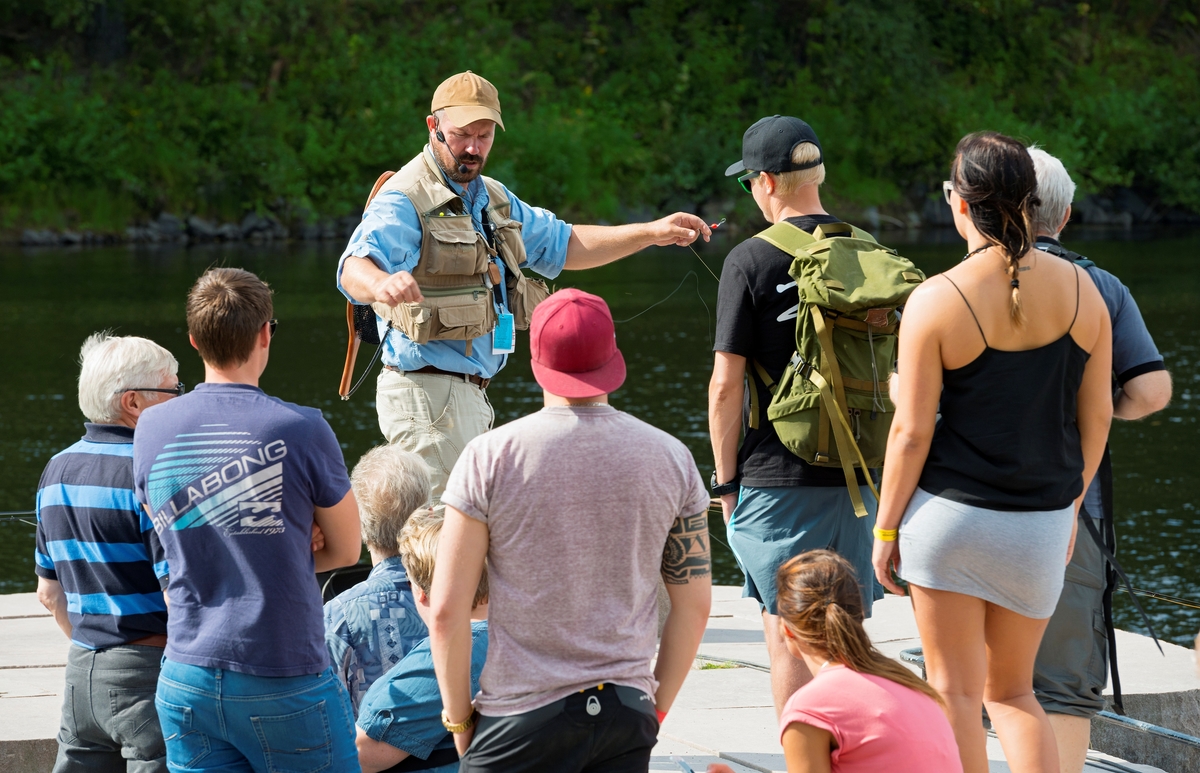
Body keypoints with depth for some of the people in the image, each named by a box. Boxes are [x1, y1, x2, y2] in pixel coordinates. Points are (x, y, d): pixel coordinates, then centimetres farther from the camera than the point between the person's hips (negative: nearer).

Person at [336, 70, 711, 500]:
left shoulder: (493, 200, 15)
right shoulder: (405, 202, -15)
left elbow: (562, 245, 27)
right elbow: (354, 269, -33)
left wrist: (652, 234, 17)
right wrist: (382, 283, -58)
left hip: (471, 396, 10)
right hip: (426, 392, -10)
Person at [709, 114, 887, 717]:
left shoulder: (751, 261, -10)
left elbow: (726, 384, -11)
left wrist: (725, 480, -1)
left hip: (778, 479, -5)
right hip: (858, 477, 5)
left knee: (788, 638, 1)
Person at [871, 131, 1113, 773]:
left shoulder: (936, 302, -14)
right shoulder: (1080, 289, -2)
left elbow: (912, 432, -11)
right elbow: (1097, 414, 5)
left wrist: (885, 528, 1)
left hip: (951, 514, -4)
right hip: (1041, 525, 4)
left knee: (955, 693, 7)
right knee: (1011, 691, 17)